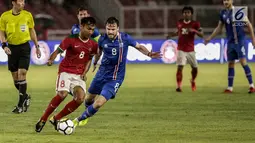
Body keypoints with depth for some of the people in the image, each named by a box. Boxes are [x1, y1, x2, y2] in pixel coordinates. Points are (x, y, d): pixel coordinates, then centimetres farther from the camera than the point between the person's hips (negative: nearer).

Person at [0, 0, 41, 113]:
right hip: (12, 48, 2)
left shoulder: (27, 15, 0)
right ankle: (25, 97, 31)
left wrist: (37, 46, 13)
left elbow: (32, 31, 11)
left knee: (22, 74, -12)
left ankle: (21, 105, -7)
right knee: (15, 77, 5)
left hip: (24, 47, -2)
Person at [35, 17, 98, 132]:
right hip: (66, 71, -4)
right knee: (62, 94, -28)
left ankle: (56, 119, 0)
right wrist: (51, 60, -29)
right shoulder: (71, 40, -9)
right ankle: (43, 119, -11)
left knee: (80, 98, -17)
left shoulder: (93, 45, 5)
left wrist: (84, 73, 3)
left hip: (79, 75, 5)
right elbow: (58, 50, -9)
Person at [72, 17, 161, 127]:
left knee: (98, 104, -14)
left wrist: (149, 54, -18)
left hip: (115, 78, -3)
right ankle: (87, 114, 52)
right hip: (102, 73, 3)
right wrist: (95, 62, 28)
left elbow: (139, 47, -1)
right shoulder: (102, 39, -9)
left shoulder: (125, 38, -16)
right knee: (89, 99, 18)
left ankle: (79, 120, 8)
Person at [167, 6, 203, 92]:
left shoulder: (195, 24, -5)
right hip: (181, 50, 0)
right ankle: (178, 86, -17)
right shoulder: (179, 23, 3)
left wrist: (194, 30, -28)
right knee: (180, 67, -17)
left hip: (191, 50, 0)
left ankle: (193, 81, 42)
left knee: (195, 68, 11)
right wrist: (172, 35, 4)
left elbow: (201, 35, -12)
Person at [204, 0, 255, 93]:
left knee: (243, 62, -12)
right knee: (230, 63, 7)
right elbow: (219, 28, 20)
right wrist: (210, 38, 18)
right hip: (230, 42, 6)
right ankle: (230, 87, 12)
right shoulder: (223, 13, 8)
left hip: (240, 40, -6)